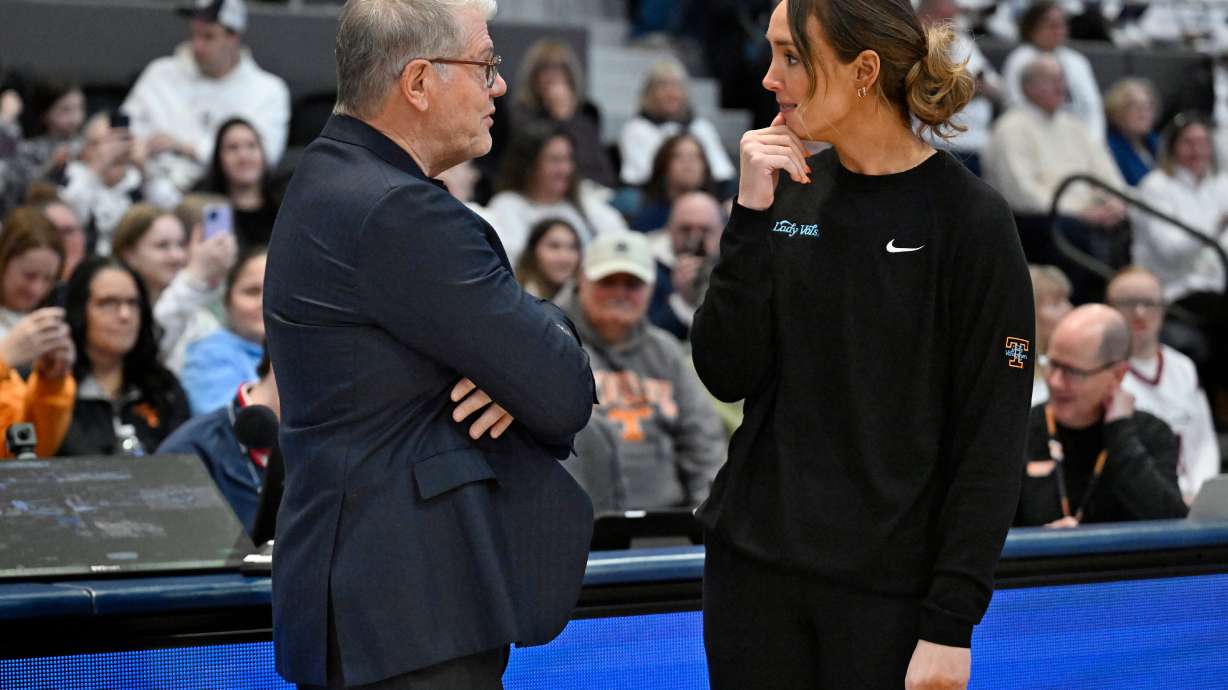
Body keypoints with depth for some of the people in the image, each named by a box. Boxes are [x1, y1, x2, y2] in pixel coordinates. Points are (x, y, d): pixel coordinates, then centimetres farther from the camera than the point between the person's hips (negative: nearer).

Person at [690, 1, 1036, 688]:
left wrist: (952, 623, -13)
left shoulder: (969, 219, -8)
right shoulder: (790, 193, 5)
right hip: (755, 567, 4)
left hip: (887, 585, -4)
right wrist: (753, 217, -9)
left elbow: (993, 438, -9)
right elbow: (728, 377, 0)